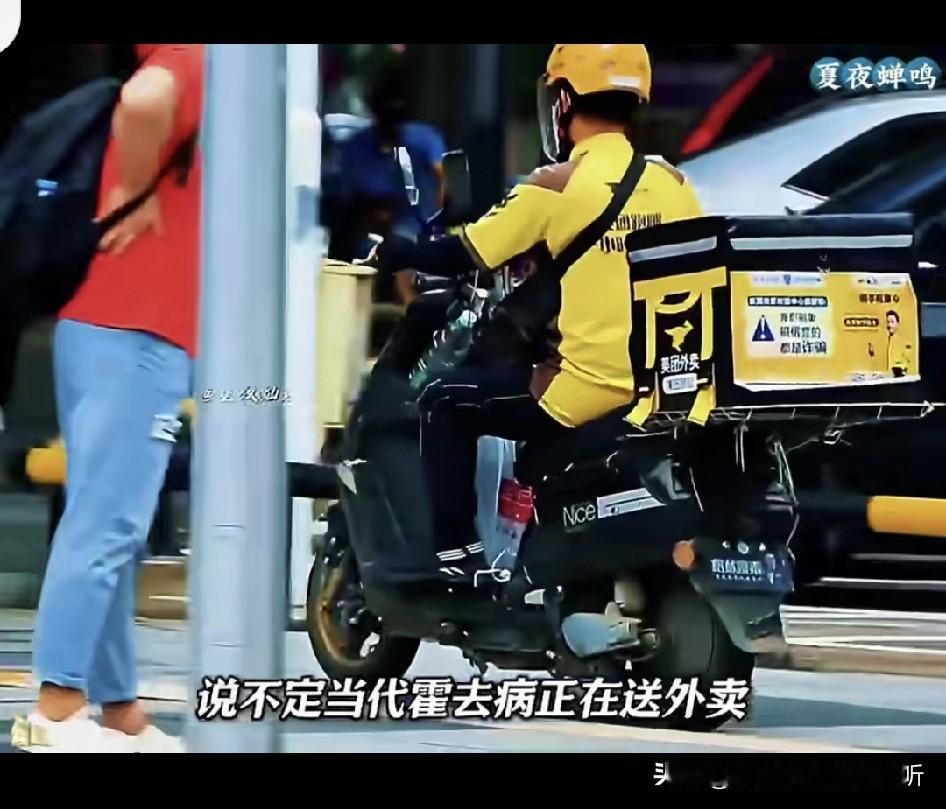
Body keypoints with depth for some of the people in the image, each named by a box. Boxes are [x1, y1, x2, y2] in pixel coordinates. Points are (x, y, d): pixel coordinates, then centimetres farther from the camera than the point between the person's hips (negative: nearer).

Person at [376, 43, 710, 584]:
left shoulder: (558, 186, -8)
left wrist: (398, 254, 16)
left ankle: (455, 555, 7)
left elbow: (468, 254, -3)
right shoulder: (672, 183, 7)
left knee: (446, 404, 12)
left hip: (588, 389, -6)